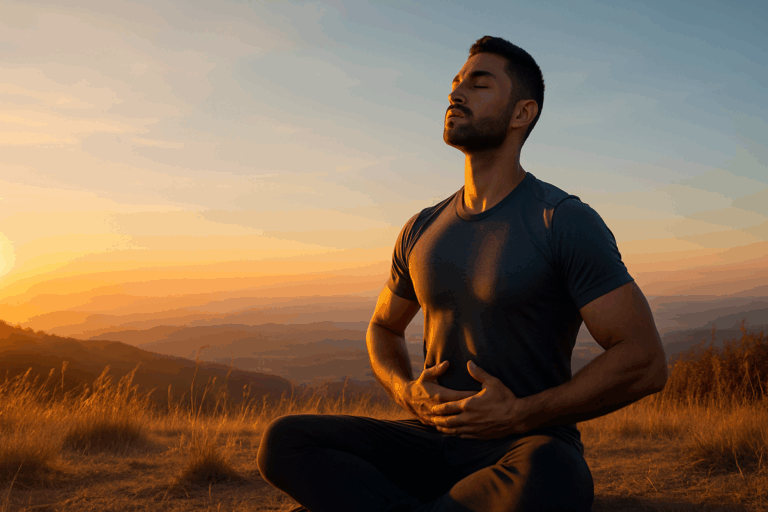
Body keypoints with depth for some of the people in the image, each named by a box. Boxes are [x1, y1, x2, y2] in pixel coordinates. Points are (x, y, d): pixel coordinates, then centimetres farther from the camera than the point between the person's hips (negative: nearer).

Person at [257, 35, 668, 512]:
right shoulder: (423, 230, 10)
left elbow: (645, 361, -11)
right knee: (284, 441, -16)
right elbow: (384, 328, 24)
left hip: (527, 449, -4)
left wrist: (520, 414, -15)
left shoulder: (565, 222, -7)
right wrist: (408, 391, 1)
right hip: (432, 443, 4)